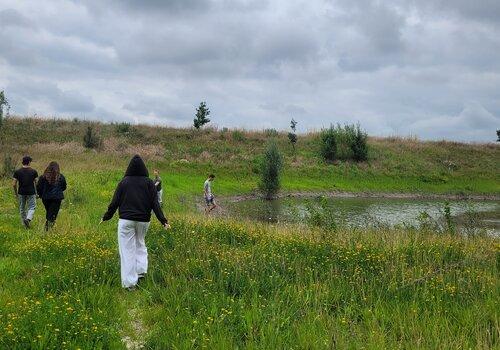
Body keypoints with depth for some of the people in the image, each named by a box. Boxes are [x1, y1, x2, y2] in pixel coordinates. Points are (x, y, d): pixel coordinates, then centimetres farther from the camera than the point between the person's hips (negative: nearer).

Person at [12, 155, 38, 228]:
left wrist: (15, 193, 11)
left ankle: (24, 223, 22)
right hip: (31, 193, -2)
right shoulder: (33, 171, -6)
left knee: (22, 208, 16)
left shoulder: (17, 172, -2)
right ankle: (28, 219, -19)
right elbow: (36, 183, -4)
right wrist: (37, 192, 8)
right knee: (31, 207, 7)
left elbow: (14, 184, -3)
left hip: (21, 193, 2)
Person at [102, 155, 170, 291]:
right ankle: (141, 270, 12)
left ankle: (129, 283, 0)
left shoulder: (124, 182, -1)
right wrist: (163, 221, -6)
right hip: (143, 221, 2)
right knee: (140, 244, 26)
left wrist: (106, 217, 12)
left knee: (127, 250, 2)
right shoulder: (149, 183, -1)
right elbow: (155, 203, -6)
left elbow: (115, 202, 0)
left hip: (126, 221, -2)